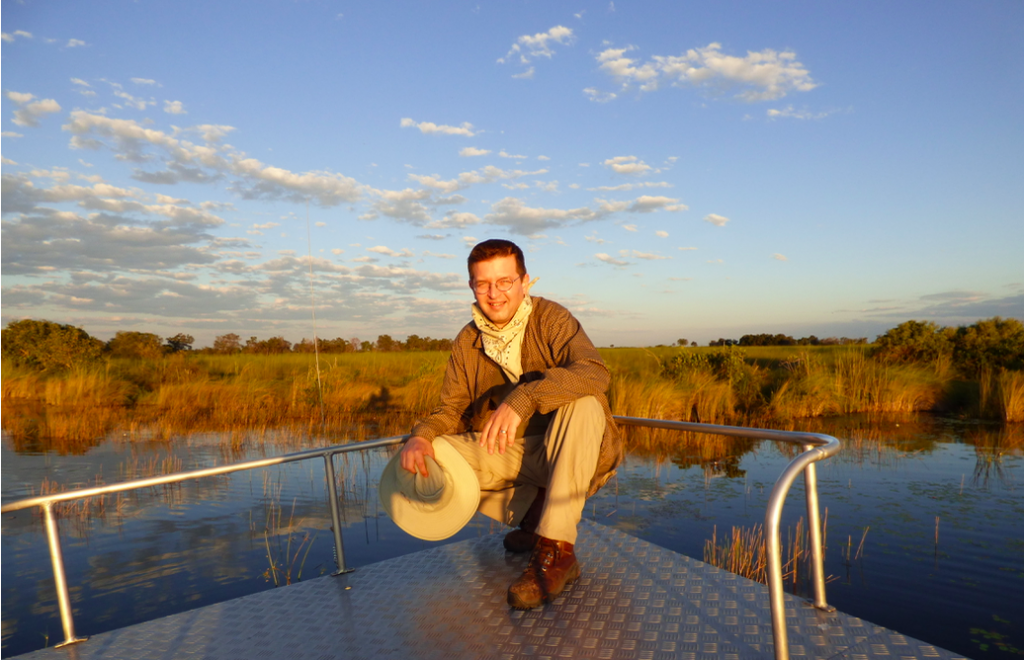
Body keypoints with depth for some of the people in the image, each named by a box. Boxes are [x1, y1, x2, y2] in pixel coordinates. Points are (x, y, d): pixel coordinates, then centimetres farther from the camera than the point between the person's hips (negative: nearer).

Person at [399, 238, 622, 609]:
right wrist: (421, 435, -20)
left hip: (569, 455, -4)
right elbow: (451, 409, 3)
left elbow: (595, 373, -31)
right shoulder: (467, 343, 2)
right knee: (429, 458, -14)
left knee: (584, 404, -35)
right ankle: (533, 513, -5)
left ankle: (556, 550, -30)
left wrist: (521, 399, -44)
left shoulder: (551, 319, -14)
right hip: (507, 454, 4)